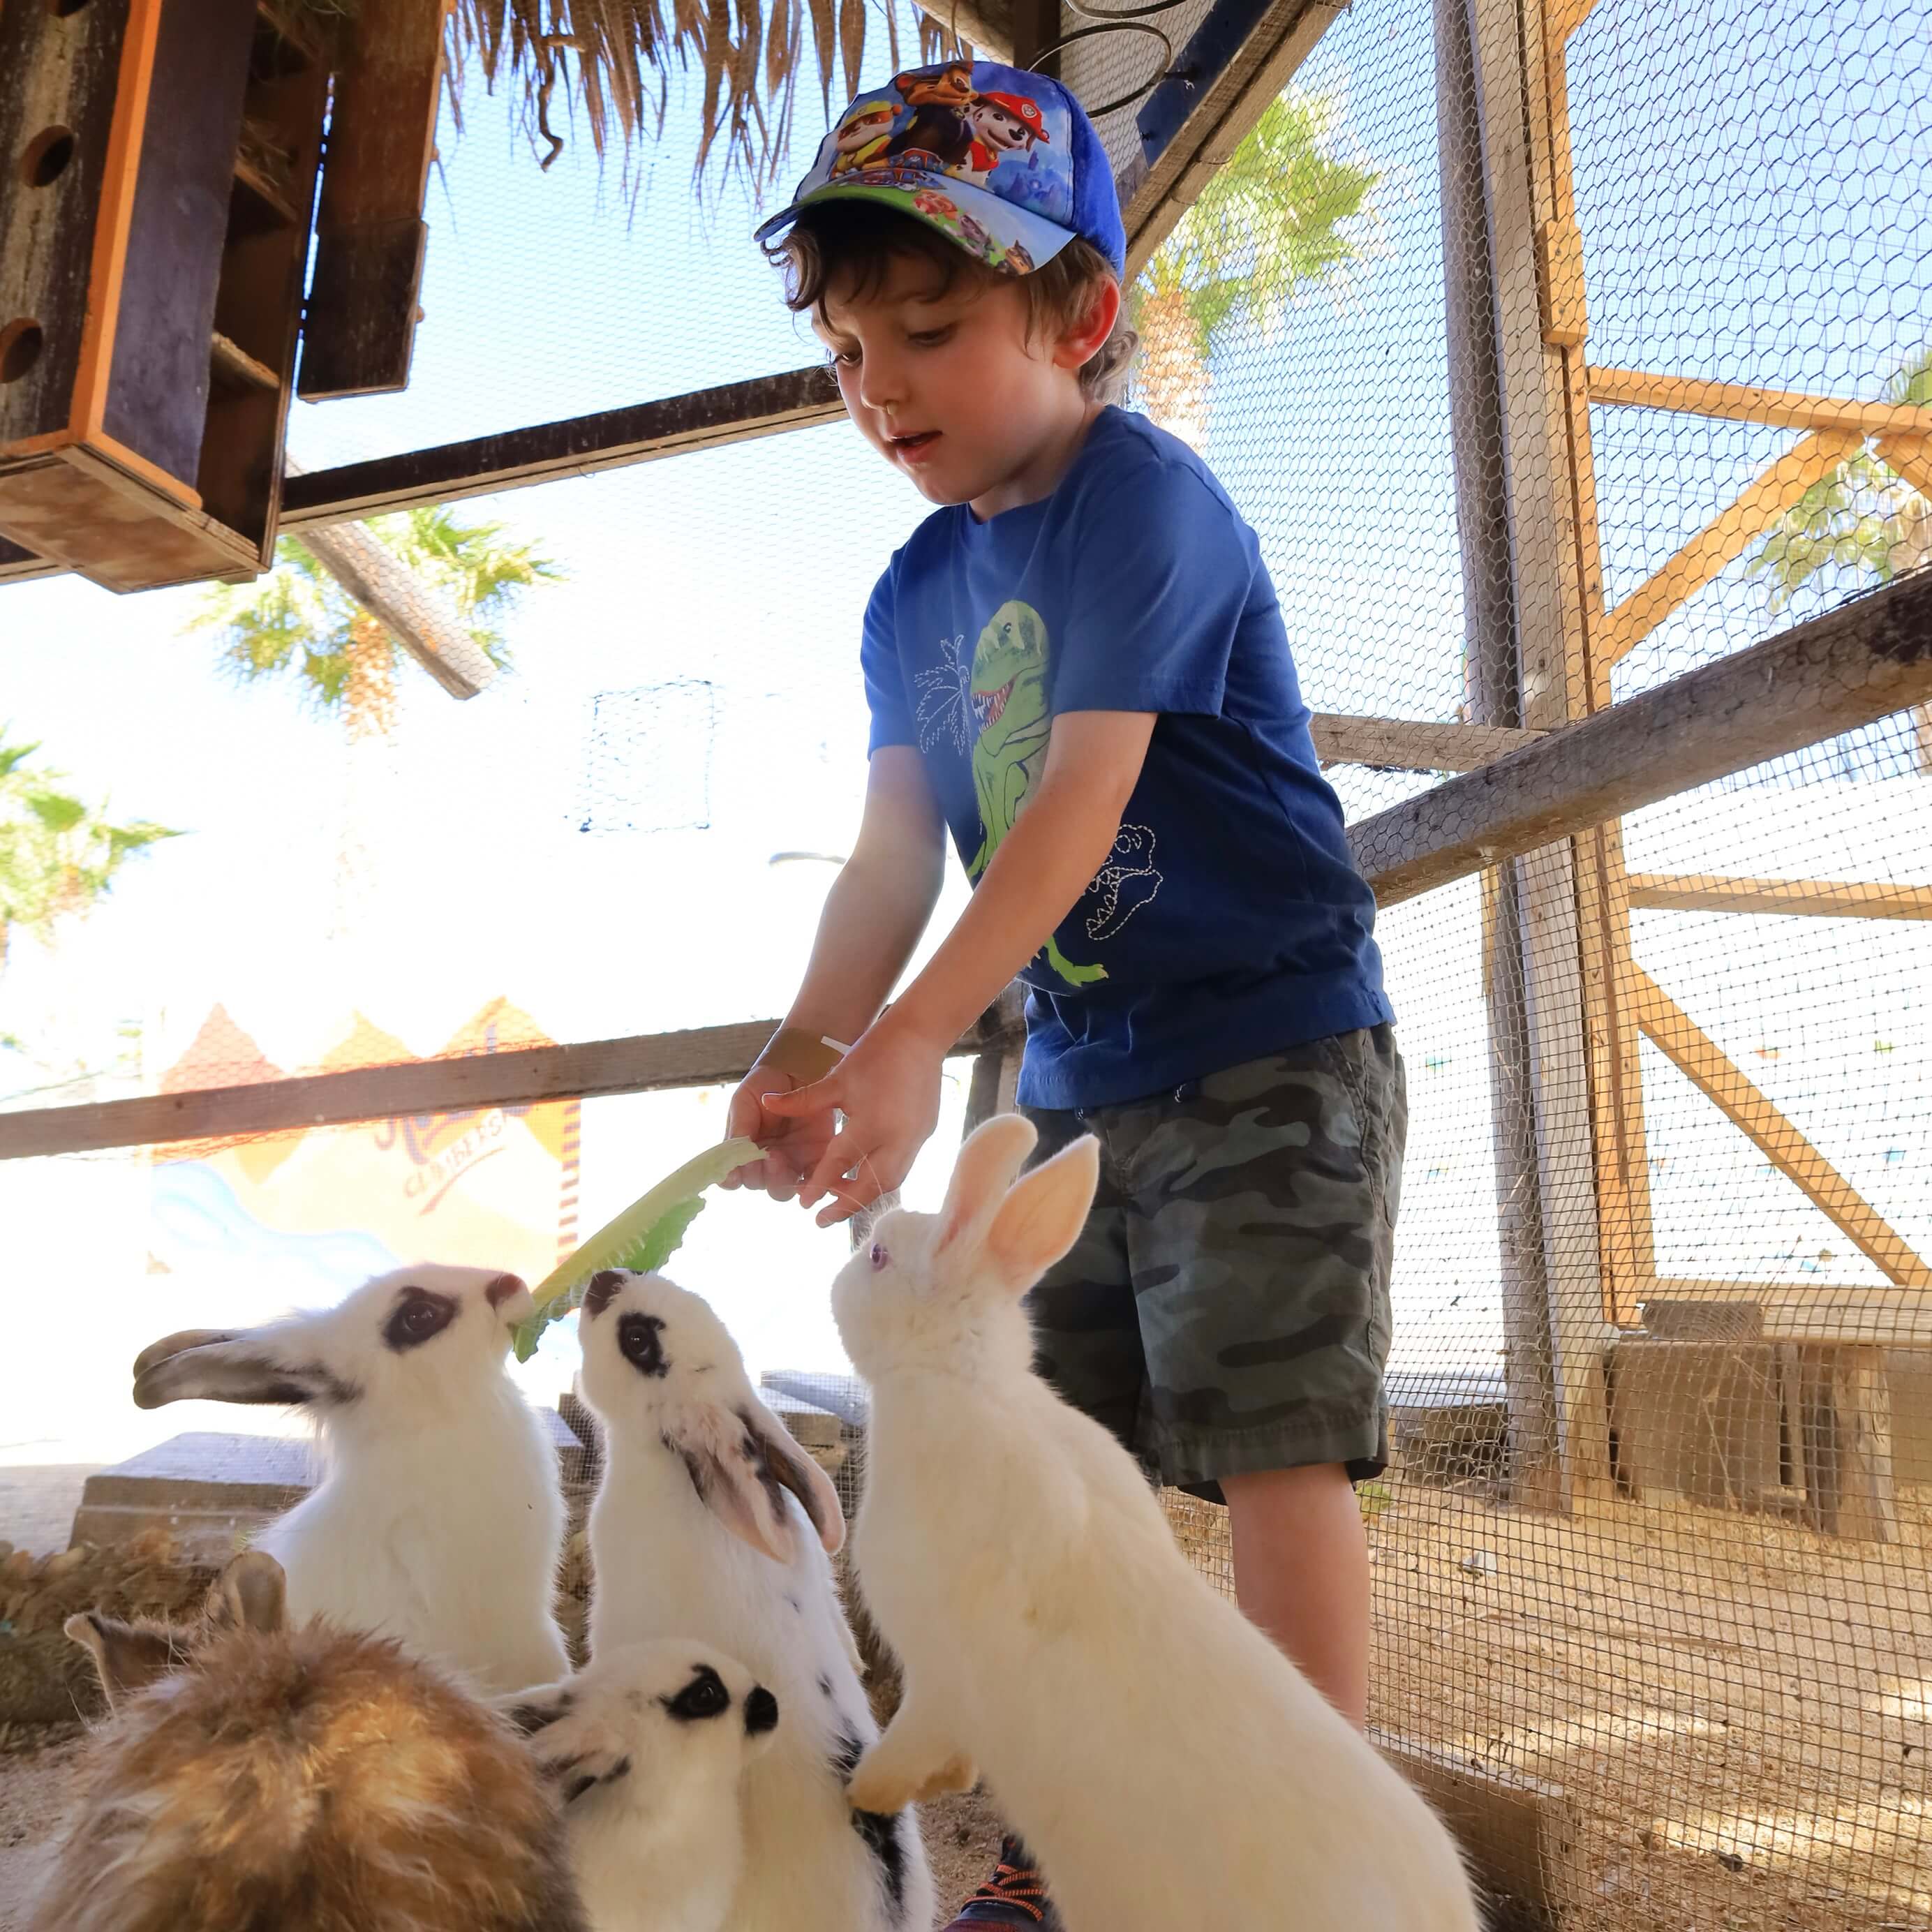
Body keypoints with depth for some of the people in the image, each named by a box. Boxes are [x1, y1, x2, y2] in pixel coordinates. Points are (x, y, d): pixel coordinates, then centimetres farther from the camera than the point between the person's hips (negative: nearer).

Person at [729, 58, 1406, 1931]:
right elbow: (892, 853, 0)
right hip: (1077, 1083, 8)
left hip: (1267, 1053, -7)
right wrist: (806, 1051, -16)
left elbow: (1078, 810, -24)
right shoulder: (913, 597, 9)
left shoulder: (1144, 501, -13)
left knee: (1272, 1445, -8)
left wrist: (910, 1043, -31)